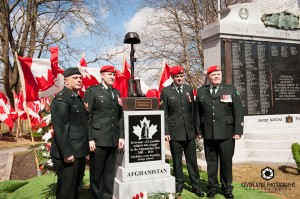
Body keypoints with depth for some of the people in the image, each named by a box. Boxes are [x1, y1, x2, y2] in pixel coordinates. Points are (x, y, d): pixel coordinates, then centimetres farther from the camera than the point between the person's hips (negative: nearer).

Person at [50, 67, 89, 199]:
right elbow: (60, 129, -21)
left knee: (77, 188, 21)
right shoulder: (61, 99, -15)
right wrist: (67, 153, -23)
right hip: (68, 154, -9)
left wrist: (84, 149, 15)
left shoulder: (78, 98, 15)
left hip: (79, 152, 9)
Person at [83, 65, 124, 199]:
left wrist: (121, 136, 8)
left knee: (109, 173, 13)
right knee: (96, 173, 6)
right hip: (98, 139, -5)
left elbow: (120, 116, 14)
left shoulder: (117, 93, 14)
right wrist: (89, 139, -13)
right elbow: (87, 117, -8)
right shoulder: (92, 91, -2)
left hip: (114, 140, 5)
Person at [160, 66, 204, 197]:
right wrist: (166, 132, -8)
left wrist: (196, 129, 9)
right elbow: (164, 113, -3)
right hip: (174, 132, -3)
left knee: (192, 160, 8)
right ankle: (178, 187, 22)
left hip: (189, 131, 3)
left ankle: (196, 186, 20)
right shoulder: (166, 91, -1)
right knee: (177, 161, 8)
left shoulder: (189, 89, 9)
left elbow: (193, 110, 11)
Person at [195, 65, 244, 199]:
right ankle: (213, 187, 23)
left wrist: (237, 131, -7)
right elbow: (197, 112, 8)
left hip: (226, 133, -1)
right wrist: (198, 130, 4)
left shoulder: (231, 90, 4)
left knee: (226, 162, 8)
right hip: (208, 134, 1)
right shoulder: (201, 92, 8)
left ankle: (227, 188, 24)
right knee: (211, 162, 9)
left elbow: (238, 112, -1)